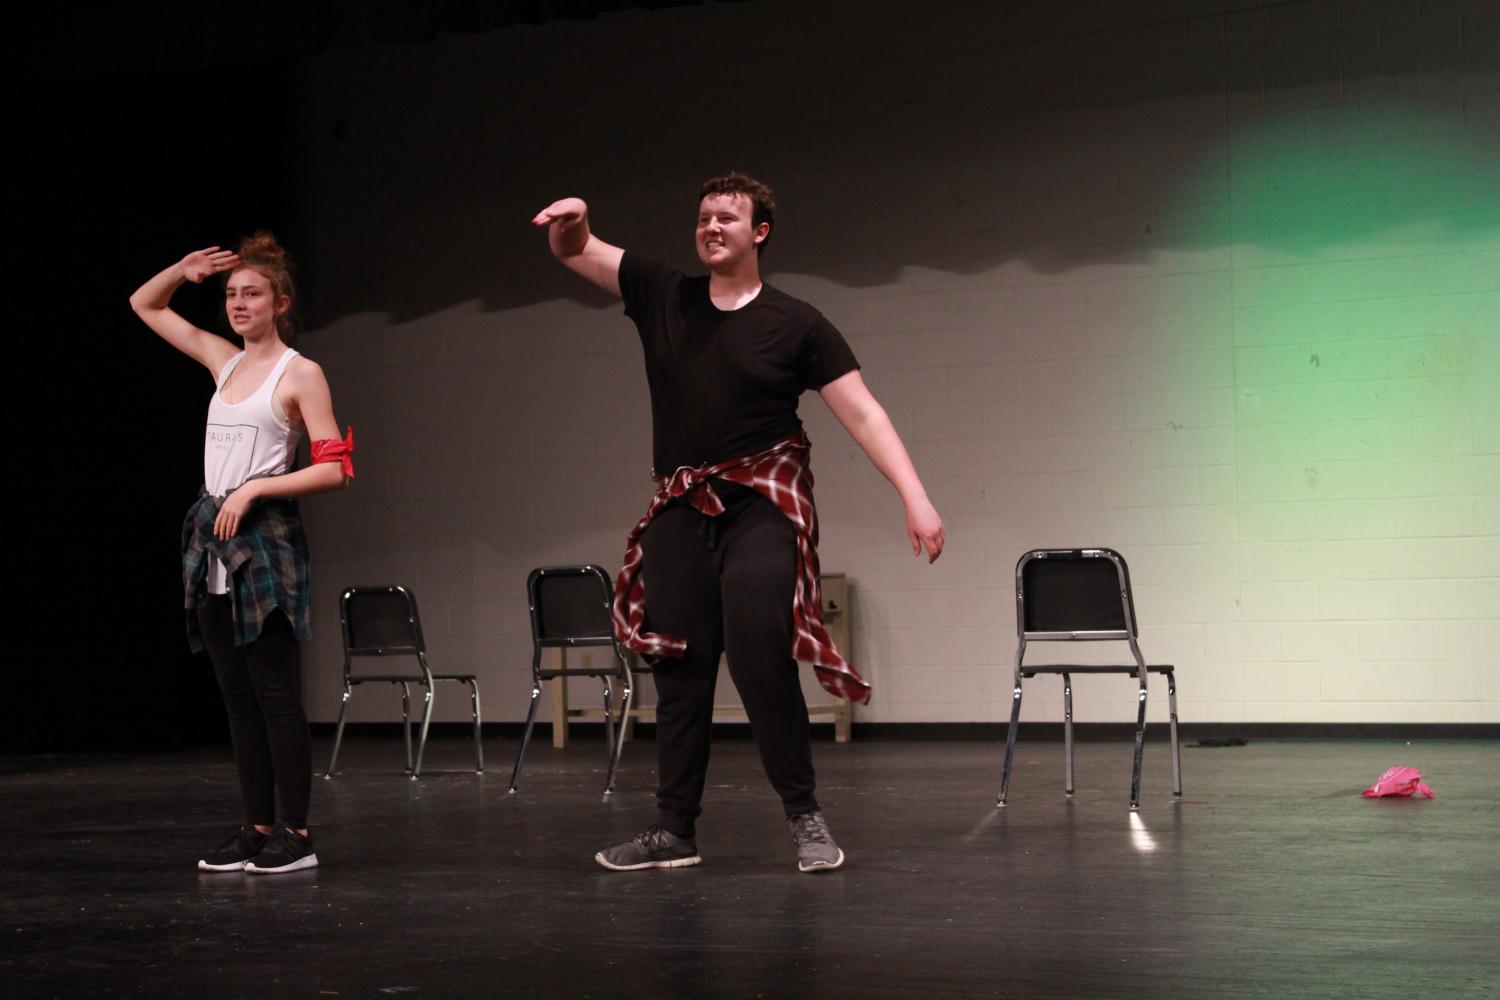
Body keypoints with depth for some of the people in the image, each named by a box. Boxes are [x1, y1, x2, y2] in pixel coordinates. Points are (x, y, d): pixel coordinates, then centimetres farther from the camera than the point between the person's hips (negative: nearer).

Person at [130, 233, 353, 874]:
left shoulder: (299, 374, -3)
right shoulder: (223, 362, 14)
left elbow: (334, 469, -9)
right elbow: (144, 305, 25)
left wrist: (253, 489, -15)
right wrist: (186, 269, 7)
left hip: (265, 538, -7)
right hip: (212, 540, 7)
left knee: (276, 694, -6)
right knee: (237, 694, 7)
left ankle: (295, 835, -3)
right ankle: (258, 828, 12)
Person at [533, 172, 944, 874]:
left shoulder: (796, 324, 0)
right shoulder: (660, 297, 9)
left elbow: (863, 414, -4)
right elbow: (575, 253, 5)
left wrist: (916, 498, -14)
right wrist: (572, 223, -21)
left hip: (762, 502, -4)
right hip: (681, 507, 4)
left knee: (760, 653, -18)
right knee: (680, 669, 6)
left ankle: (805, 816, -5)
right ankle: (675, 830, 14)